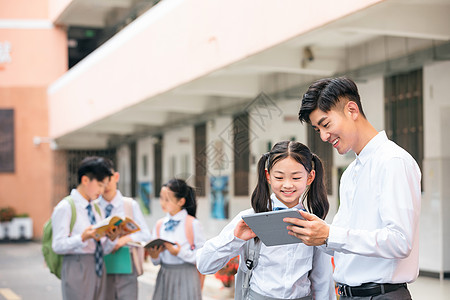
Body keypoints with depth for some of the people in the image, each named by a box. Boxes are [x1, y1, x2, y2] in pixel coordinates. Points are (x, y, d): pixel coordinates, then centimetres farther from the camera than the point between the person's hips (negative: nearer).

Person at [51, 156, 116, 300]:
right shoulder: (65, 207, -6)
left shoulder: (96, 209, 17)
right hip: (77, 267, -7)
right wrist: (83, 238, -27)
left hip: (98, 267, 7)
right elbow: (58, 245, -13)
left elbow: (104, 249, 13)